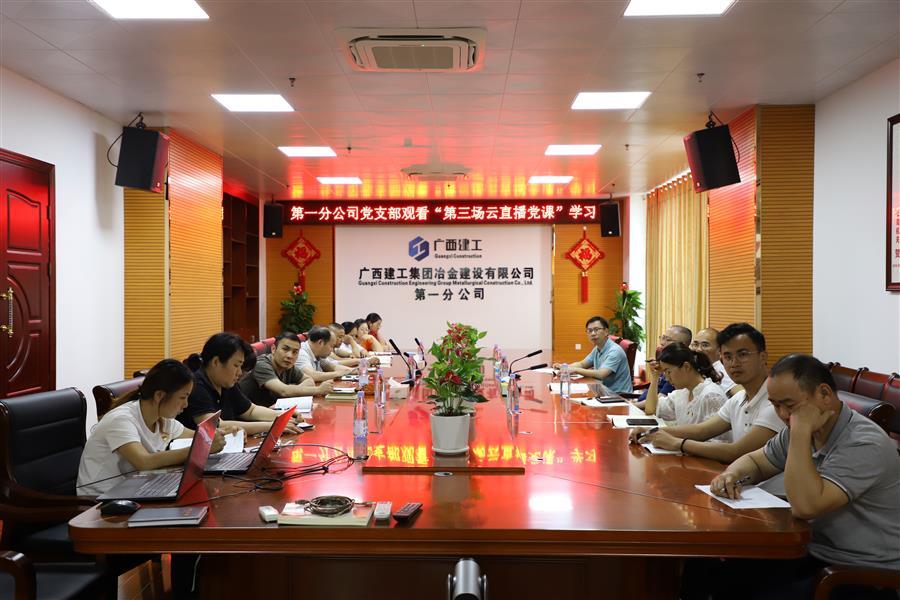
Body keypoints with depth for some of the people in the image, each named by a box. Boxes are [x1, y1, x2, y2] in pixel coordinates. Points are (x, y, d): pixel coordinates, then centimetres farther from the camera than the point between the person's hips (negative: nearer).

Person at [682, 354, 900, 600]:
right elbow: (755, 460, 17)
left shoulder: (864, 443, -22)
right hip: (814, 552, 7)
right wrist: (732, 474, -6)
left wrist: (801, 432, -29)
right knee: (704, 575, -8)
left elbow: (805, 506, -32)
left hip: (865, 575, -7)